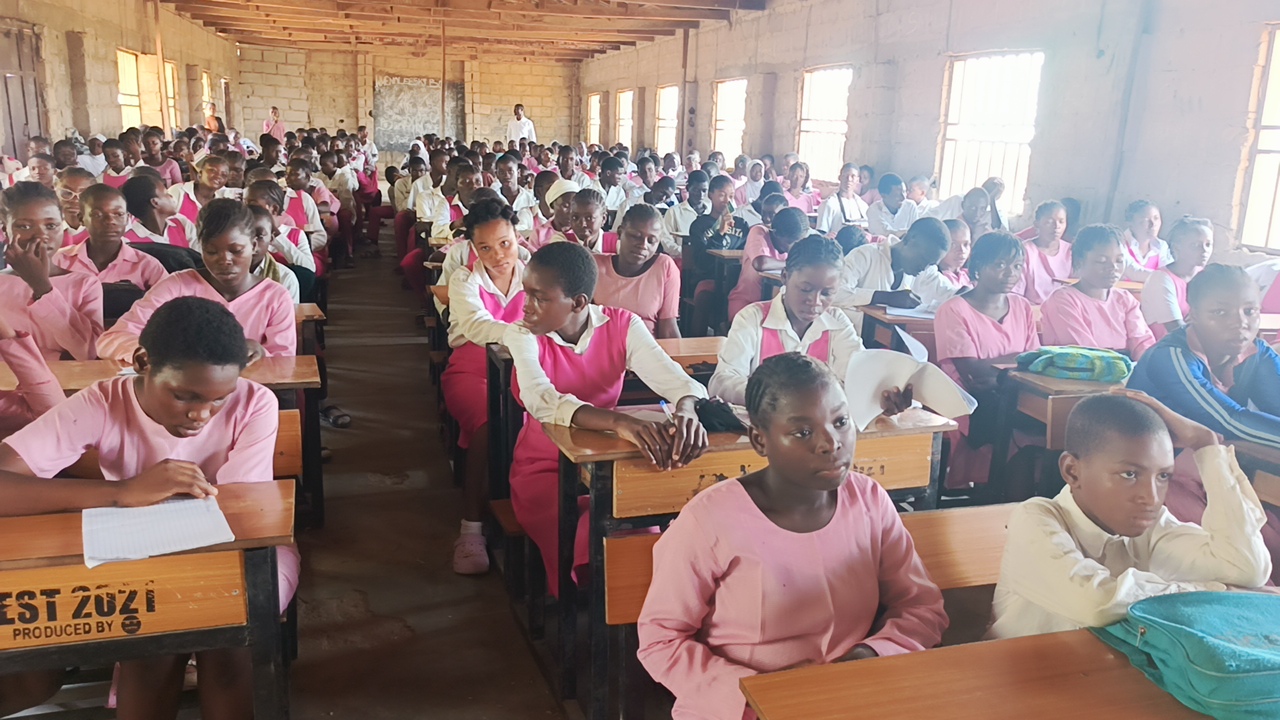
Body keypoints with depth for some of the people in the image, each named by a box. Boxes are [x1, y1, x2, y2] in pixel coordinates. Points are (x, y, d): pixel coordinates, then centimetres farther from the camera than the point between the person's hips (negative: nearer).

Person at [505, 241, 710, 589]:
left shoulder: (622, 325, -9)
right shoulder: (523, 334, -14)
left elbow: (672, 376, -21)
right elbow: (540, 399, -34)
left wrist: (687, 410, -47)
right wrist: (618, 421, -51)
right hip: (545, 468, -2)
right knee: (584, 545, -27)